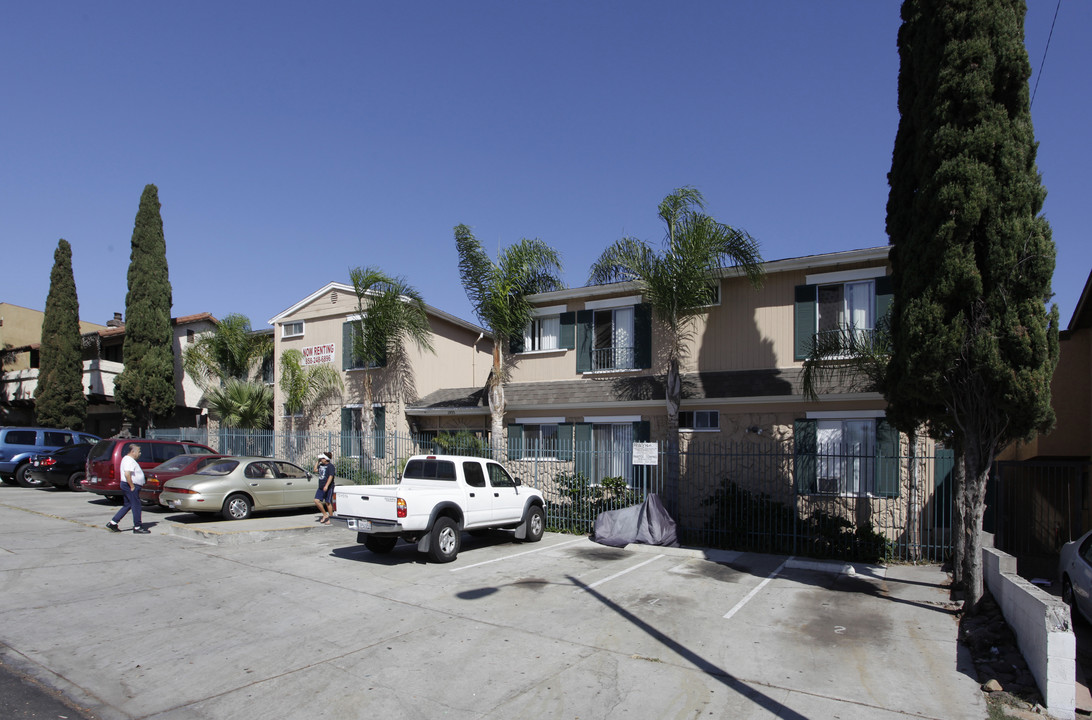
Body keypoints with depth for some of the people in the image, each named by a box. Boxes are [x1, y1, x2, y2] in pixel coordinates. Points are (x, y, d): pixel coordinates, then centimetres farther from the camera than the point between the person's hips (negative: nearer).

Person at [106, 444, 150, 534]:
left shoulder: (127, 459, 18)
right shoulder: (129, 460, -17)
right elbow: (127, 474, -29)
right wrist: (132, 486, -24)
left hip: (128, 486, 11)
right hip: (130, 486, -11)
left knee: (127, 506, 17)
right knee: (136, 506, -5)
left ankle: (112, 523, 19)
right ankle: (137, 527, 0)